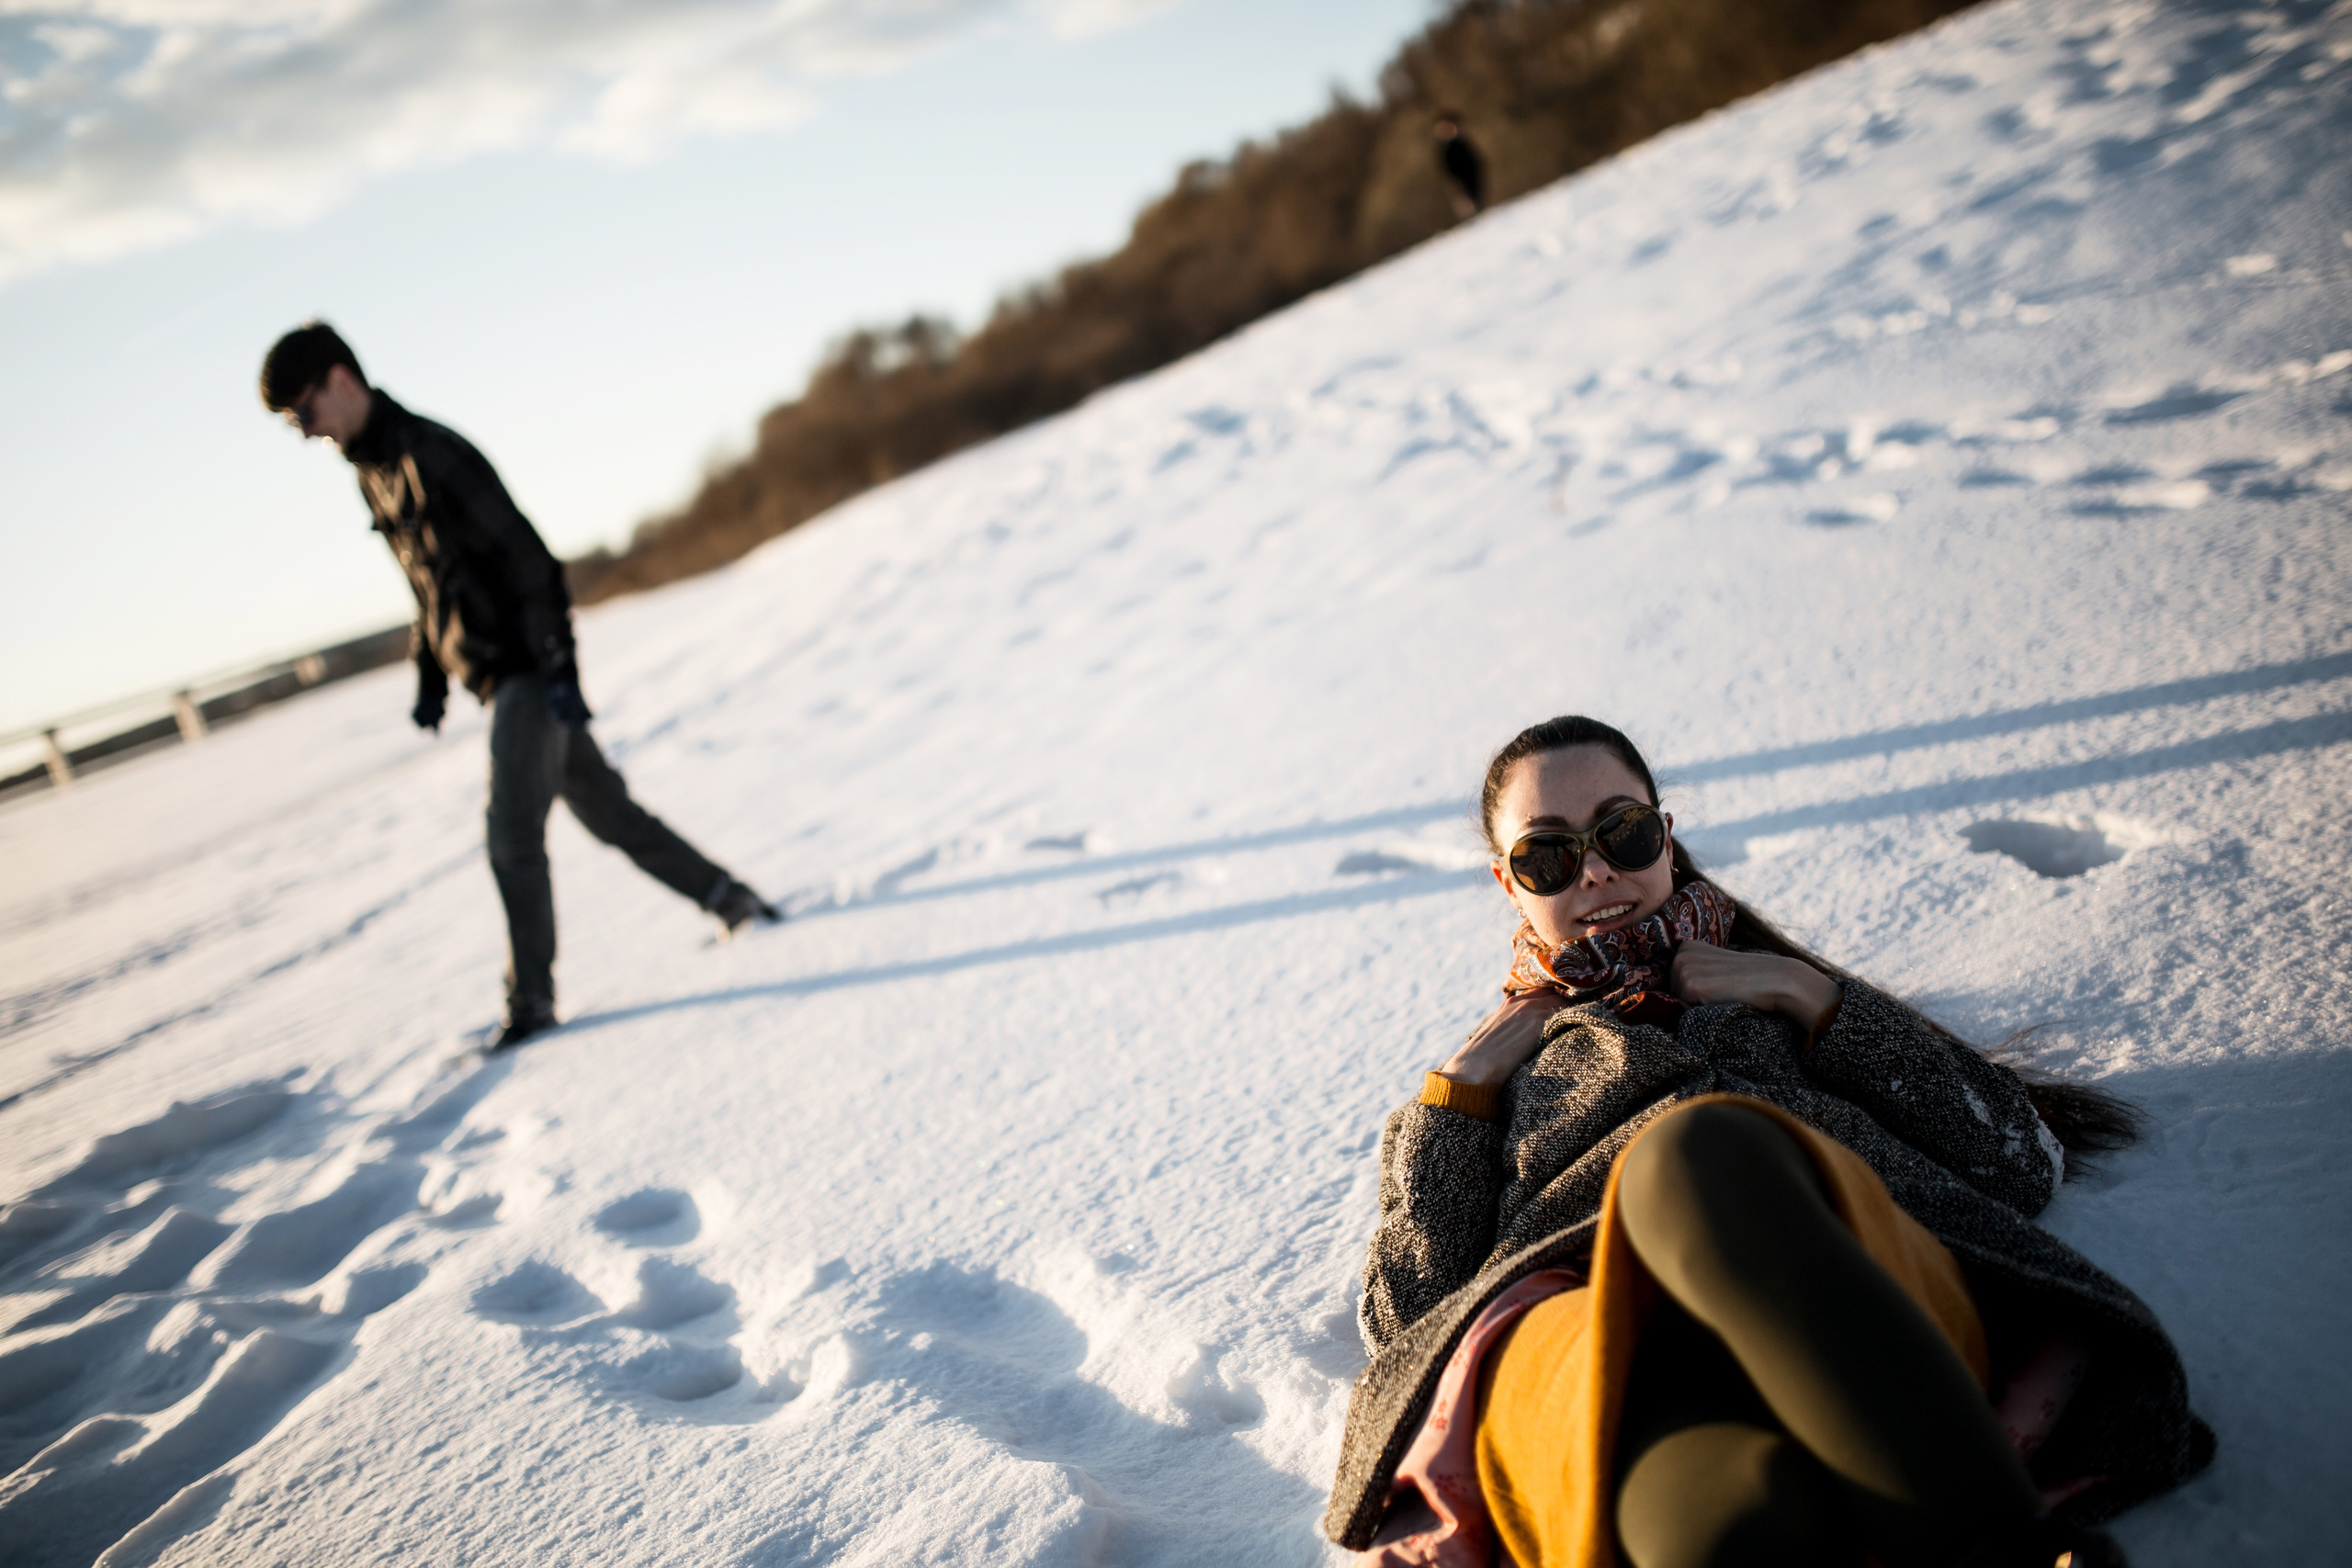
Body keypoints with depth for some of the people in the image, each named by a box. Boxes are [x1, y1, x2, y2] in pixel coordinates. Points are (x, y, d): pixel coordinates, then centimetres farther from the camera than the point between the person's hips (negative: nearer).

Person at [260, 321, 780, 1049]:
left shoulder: (429, 452, -15)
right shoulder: (373, 471, 13)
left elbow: (524, 555, -20)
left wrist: (556, 667, -23)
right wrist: (429, 678, 18)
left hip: (525, 672, -10)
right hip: (490, 678, 10)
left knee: (513, 837, -11)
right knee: (604, 809, 15)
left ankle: (531, 999, -2)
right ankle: (729, 898, 25)